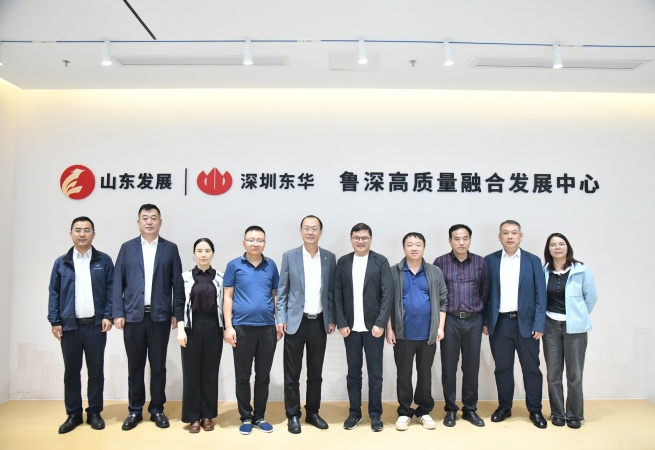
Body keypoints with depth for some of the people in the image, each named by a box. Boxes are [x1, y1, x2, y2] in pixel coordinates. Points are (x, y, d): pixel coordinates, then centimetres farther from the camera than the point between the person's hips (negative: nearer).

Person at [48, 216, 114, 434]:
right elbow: (54, 293, 5)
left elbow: (111, 289, 1)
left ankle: (94, 412, 19)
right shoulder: (61, 263, 5)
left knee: (96, 370, 7)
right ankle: (73, 414, 22)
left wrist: (108, 315, -8)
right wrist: (55, 321, -1)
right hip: (69, 325, 1)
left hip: (96, 325, -1)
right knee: (71, 372, 9)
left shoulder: (104, 261, 2)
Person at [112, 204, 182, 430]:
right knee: (135, 366, 10)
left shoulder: (170, 248, 3)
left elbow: (177, 283, 2)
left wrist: (177, 313, -3)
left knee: (158, 365, 8)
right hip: (133, 316, 1)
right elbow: (118, 283, 3)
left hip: (160, 316, -1)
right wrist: (118, 313, -4)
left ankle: (157, 409, 21)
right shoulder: (127, 248, 6)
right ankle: (135, 410, 23)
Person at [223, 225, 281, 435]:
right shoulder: (234, 265, -1)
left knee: (263, 375, 11)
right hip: (242, 327, -2)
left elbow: (276, 296, 10)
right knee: (243, 376, 8)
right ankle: (245, 417, 22)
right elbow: (228, 298, -1)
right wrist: (228, 326, -7)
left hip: (267, 327, 2)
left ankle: (260, 416, 25)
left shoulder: (271, 265, 5)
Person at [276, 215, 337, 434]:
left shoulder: (330, 258, 4)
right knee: (292, 373, 6)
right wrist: (281, 319, -7)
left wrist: (332, 319, 4)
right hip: (296, 321, -2)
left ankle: (312, 412, 26)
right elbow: (282, 291, -1)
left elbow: (331, 291, 7)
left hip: (319, 322, 2)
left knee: (316, 372, 12)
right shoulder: (289, 256, -2)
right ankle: (293, 415, 19)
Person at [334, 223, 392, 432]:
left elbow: (387, 295, -6)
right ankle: (354, 412, 23)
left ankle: (375, 414, 21)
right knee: (353, 372, 11)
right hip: (351, 327, 2)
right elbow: (338, 295, 3)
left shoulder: (380, 261, -2)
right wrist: (341, 324, -4)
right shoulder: (343, 262, 4)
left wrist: (380, 323, -13)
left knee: (375, 373, 7)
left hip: (373, 326, -2)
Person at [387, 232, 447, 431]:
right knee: (403, 374, 8)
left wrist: (440, 327, -2)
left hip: (427, 333, 1)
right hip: (403, 333, -1)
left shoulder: (435, 272, 3)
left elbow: (443, 301, 4)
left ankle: (424, 411, 26)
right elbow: (388, 302, -1)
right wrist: (389, 328, -5)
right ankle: (404, 412, 21)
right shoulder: (394, 272, -2)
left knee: (425, 374, 12)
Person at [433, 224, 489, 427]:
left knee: (471, 367, 9)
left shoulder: (480, 262, 3)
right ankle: (450, 409, 19)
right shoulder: (440, 262, -2)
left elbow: (485, 291, 10)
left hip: (474, 321, 2)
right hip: (450, 320, -1)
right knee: (449, 367, 6)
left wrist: (481, 315, 11)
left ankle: (470, 409, 23)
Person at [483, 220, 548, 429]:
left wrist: (539, 324, -7)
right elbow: (484, 293, 4)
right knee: (502, 367, 10)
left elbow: (540, 294, -1)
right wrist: (484, 321, 0)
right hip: (499, 323, 1)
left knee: (531, 368, 6)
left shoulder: (533, 260, 1)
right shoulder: (489, 260, 3)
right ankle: (504, 407, 24)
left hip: (526, 323, 0)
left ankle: (535, 410, 20)